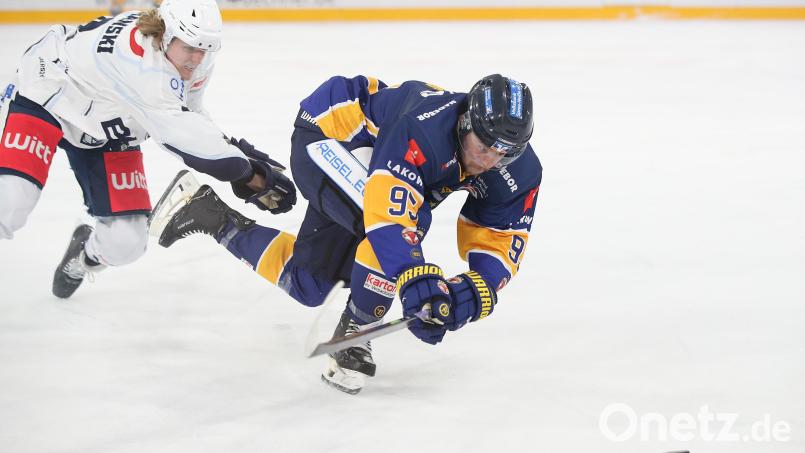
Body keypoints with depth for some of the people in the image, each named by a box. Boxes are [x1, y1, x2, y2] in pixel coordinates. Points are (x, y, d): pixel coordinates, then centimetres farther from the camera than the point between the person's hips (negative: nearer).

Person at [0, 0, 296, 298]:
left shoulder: (195, 59, -12)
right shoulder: (137, 58, -38)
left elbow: (187, 117, 6)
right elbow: (179, 133, -40)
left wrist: (234, 146, -9)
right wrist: (253, 177, -38)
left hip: (108, 130, 7)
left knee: (125, 241, -1)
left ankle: (85, 253, 35)